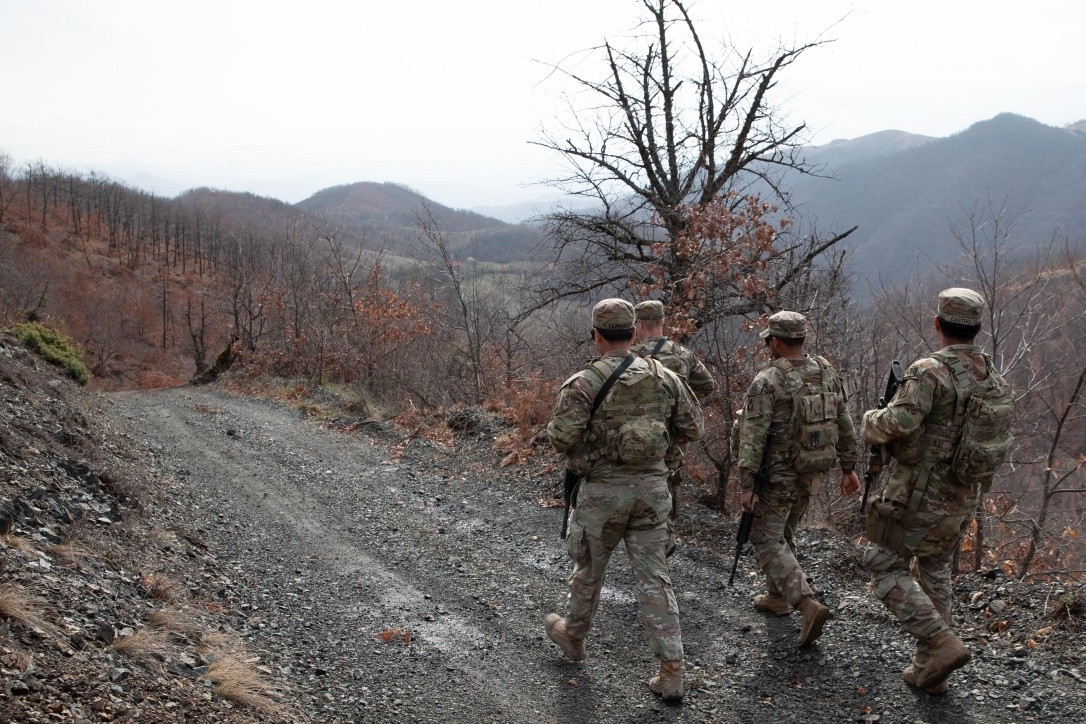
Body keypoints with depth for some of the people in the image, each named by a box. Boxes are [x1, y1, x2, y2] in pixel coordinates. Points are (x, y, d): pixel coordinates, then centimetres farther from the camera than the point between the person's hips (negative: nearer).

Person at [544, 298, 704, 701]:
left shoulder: (584, 383, -13)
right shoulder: (665, 378, 0)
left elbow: (561, 439, -20)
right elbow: (692, 429, 6)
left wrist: (558, 429, 3)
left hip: (603, 490, -3)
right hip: (652, 487, 3)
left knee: (589, 568, 19)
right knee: (653, 578, 6)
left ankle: (573, 636, 42)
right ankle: (671, 672, 3)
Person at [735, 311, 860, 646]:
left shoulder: (766, 382, -18)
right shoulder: (826, 374, 2)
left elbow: (752, 437, -22)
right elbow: (845, 426, 8)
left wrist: (746, 486, -19)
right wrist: (848, 468, 17)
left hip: (778, 476, -7)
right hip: (813, 473, 7)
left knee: (766, 540, 2)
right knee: (783, 532, 24)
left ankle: (808, 605, -13)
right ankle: (777, 597, 35)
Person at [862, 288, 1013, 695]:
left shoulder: (931, 372, -20)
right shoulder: (996, 381, 5)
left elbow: (897, 424, -31)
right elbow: (998, 445, 14)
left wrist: (871, 421, -9)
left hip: (920, 497, -8)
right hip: (963, 500, 8)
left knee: (884, 569, 5)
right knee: (935, 574, 20)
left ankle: (941, 644, -7)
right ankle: (929, 671, 26)